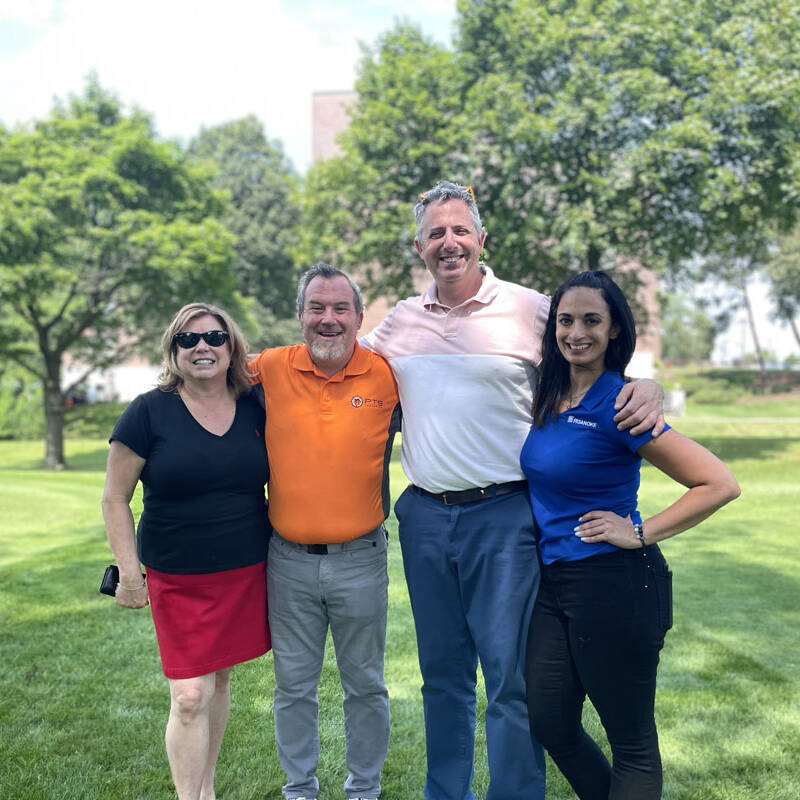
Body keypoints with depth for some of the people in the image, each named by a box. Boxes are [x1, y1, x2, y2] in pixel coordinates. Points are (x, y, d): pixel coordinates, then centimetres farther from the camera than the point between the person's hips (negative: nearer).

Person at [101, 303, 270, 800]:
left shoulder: (255, 409, 2)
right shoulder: (150, 412, -7)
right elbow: (116, 499, -3)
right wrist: (129, 574, -6)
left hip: (247, 573, 3)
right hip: (178, 580, -3)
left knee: (220, 680, 15)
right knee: (190, 697, -5)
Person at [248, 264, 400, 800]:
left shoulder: (387, 375, -7)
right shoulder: (269, 370, -4)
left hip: (361, 559, -1)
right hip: (289, 560, 1)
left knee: (365, 685, 15)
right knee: (294, 684, 15)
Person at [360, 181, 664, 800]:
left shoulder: (530, 309, -3)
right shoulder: (402, 320, 9)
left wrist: (647, 388, -20)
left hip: (504, 516, -4)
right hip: (425, 517, 4)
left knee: (511, 677, -1)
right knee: (442, 674, 17)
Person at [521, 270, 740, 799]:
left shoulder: (618, 404, -17)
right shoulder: (549, 398, 4)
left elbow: (720, 484, -19)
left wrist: (641, 533, -16)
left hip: (614, 584, -7)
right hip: (554, 578, 8)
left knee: (631, 740, 10)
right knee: (548, 721, 17)